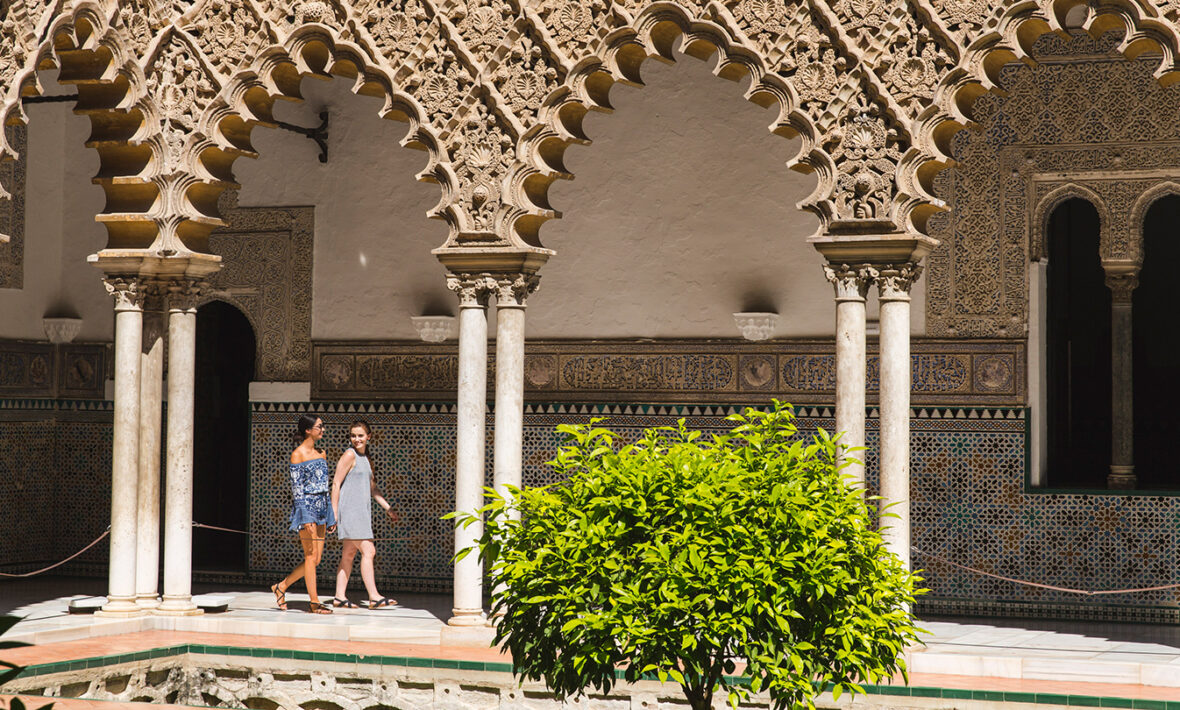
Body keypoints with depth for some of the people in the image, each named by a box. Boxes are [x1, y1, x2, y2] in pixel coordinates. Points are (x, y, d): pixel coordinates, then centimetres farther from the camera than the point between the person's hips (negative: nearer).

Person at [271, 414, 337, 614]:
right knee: (311, 557, -6)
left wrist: (331, 516, 16)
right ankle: (315, 603, -1)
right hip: (306, 506, -8)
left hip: (321, 507, 8)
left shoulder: (319, 454, 15)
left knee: (315, 559, 7)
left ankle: (281, 587, 21)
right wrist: (305, 517, -19)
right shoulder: (298, 454, -7)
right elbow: (296, 487, -12)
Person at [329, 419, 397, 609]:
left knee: (349, 554, 10)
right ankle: (374, 597, -16)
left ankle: (339, 596, 14)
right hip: (350, 510, -9)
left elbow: (372, 488, 26)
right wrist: (334, 513, -14)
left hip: (361, 511, 9)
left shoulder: (366, 458, 18)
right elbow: (336, 483, -10)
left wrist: (387, 507, 19)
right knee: (368, 551, -13)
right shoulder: (349, 455, -8)